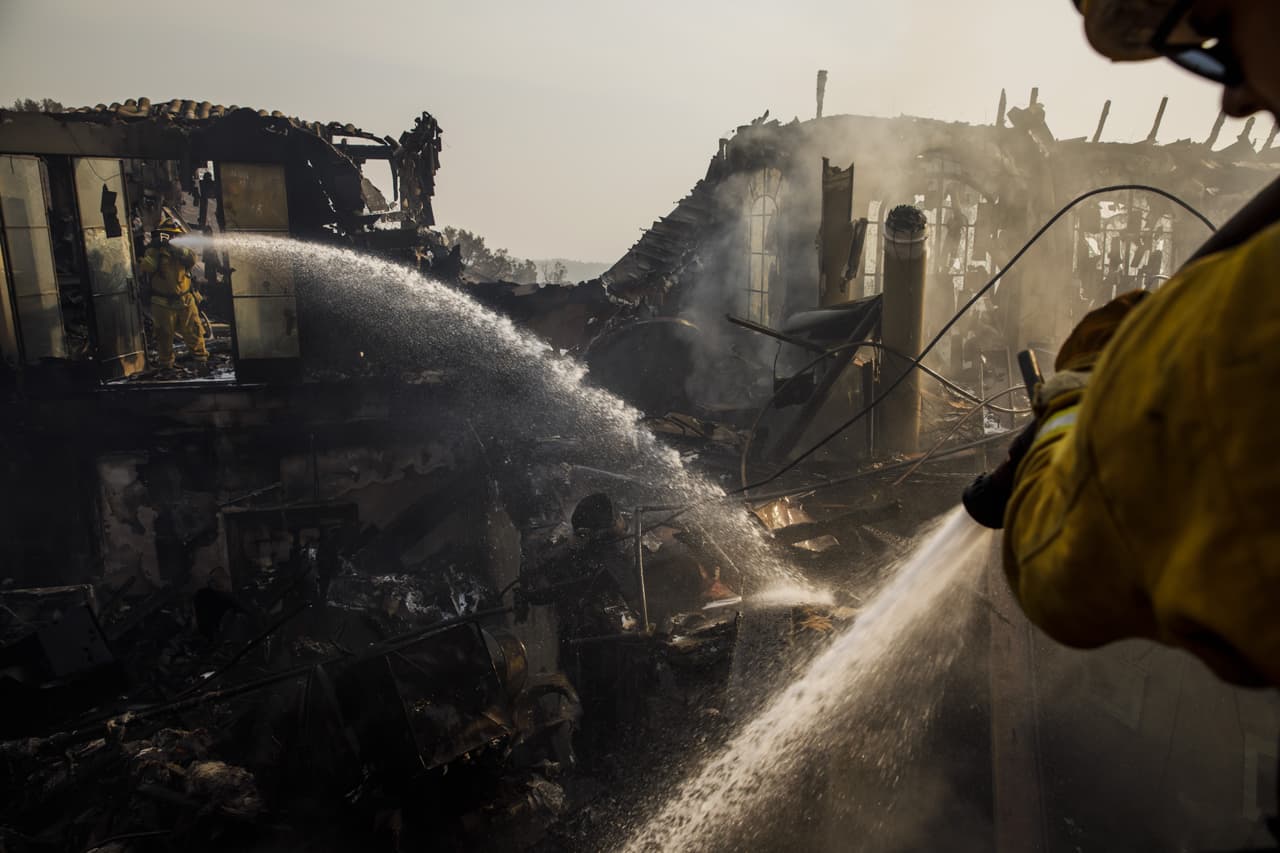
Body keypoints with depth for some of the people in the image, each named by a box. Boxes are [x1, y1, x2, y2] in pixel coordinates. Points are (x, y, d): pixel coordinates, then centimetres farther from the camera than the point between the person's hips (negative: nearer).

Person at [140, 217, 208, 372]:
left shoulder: (183, 248, 6)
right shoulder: (154, 250, 1)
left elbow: (191, 259, -16)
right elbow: (147, 267, -15)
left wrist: (173, 247, -26)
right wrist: (154, 249, -20)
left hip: (185, 301, 1)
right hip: (163, 303, -1)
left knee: (194, 332, 5)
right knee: (164, 336, 8)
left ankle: (202, 359, 17)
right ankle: (165, 364, 20)